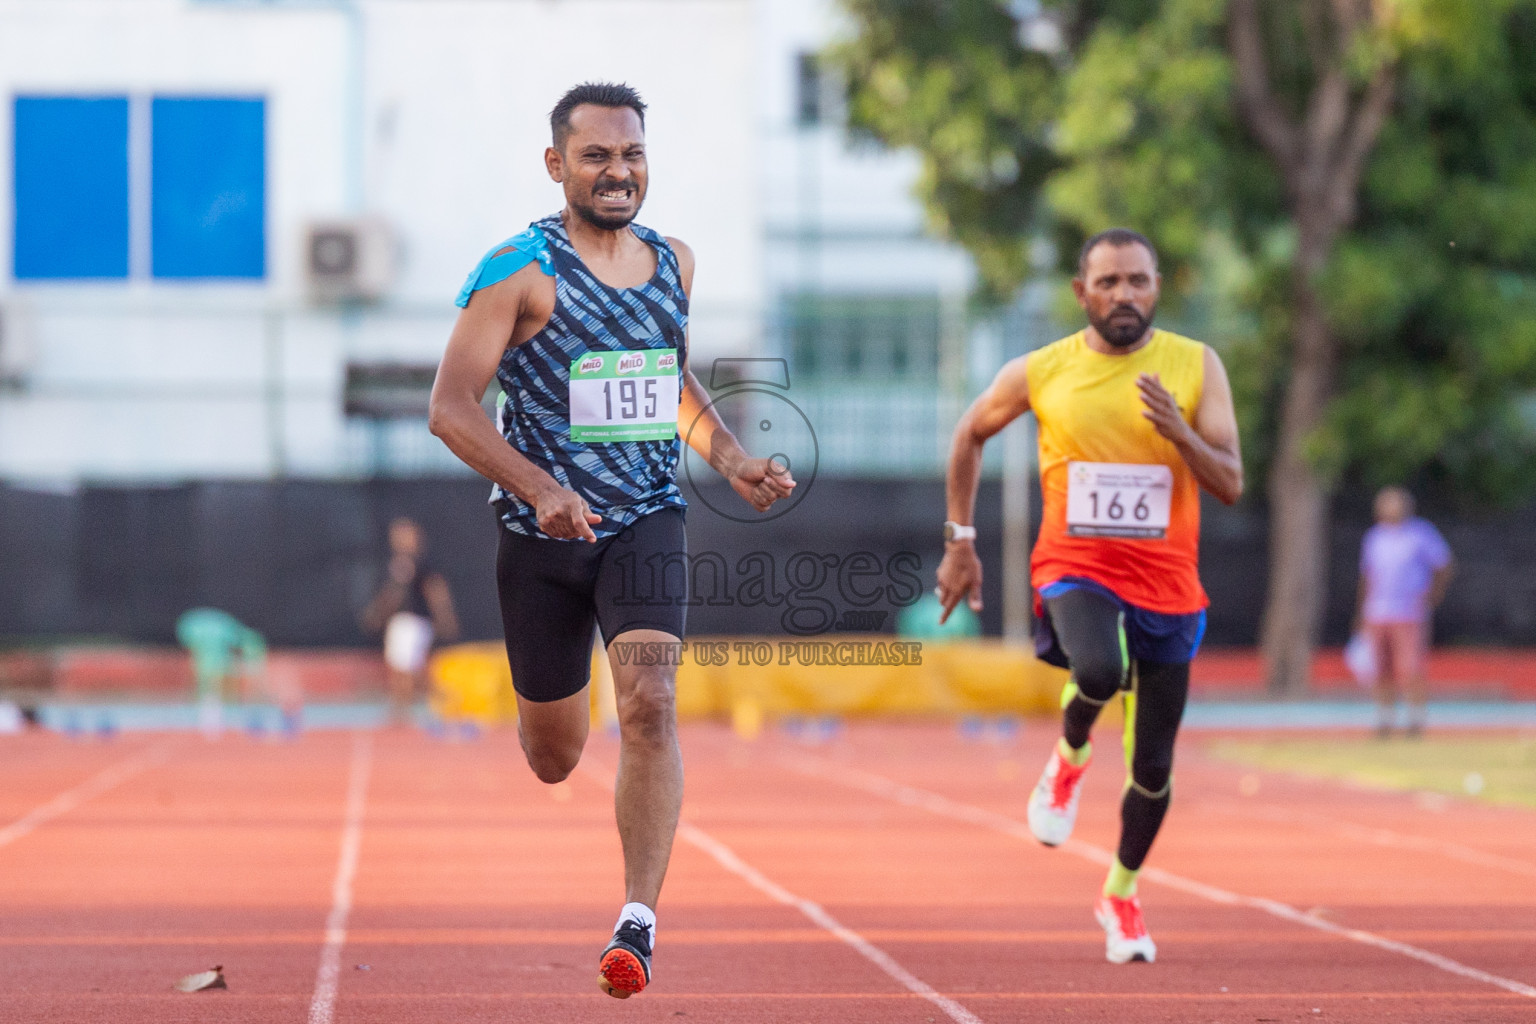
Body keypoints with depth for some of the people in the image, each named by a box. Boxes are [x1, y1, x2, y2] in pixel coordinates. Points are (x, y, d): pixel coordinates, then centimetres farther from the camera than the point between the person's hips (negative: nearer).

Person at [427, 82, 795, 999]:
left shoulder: (675, 262, 8)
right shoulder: (520, 271, -9)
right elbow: (452, 408, -13)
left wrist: (733, 460, 7)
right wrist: (540, 489, -26)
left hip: (647, 520, 2)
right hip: (544, 536, -2)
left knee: (649, 705, -21)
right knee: (553, 759, 9)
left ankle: (640, 921, -18)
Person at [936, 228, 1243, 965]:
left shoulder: (1195, 367, -3)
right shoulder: (1040, 373, -2)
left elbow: (1230, 485, -7)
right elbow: (970, 435, 16)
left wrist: (1178, 431, -25)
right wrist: (961, 540, 13)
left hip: (1165, 584, 1)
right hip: (1074, 569, -1)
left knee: (1152, 766, 6)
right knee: (1100, 671, -35)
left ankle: (1121, 894, 33)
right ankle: (1070, 755, 0)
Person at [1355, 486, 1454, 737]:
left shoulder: (1421, 534, 0)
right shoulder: (1373, 537, 15)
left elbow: (1446, 567, 2)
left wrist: (1431, 597, -10)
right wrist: (1359, 617, 16)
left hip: (1409, 615, -5)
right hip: (1377, 617, 5)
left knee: (1410, 670, -11)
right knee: (1381, 674, 3)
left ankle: (1416, 721, -2)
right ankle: (1384, 724, 11)